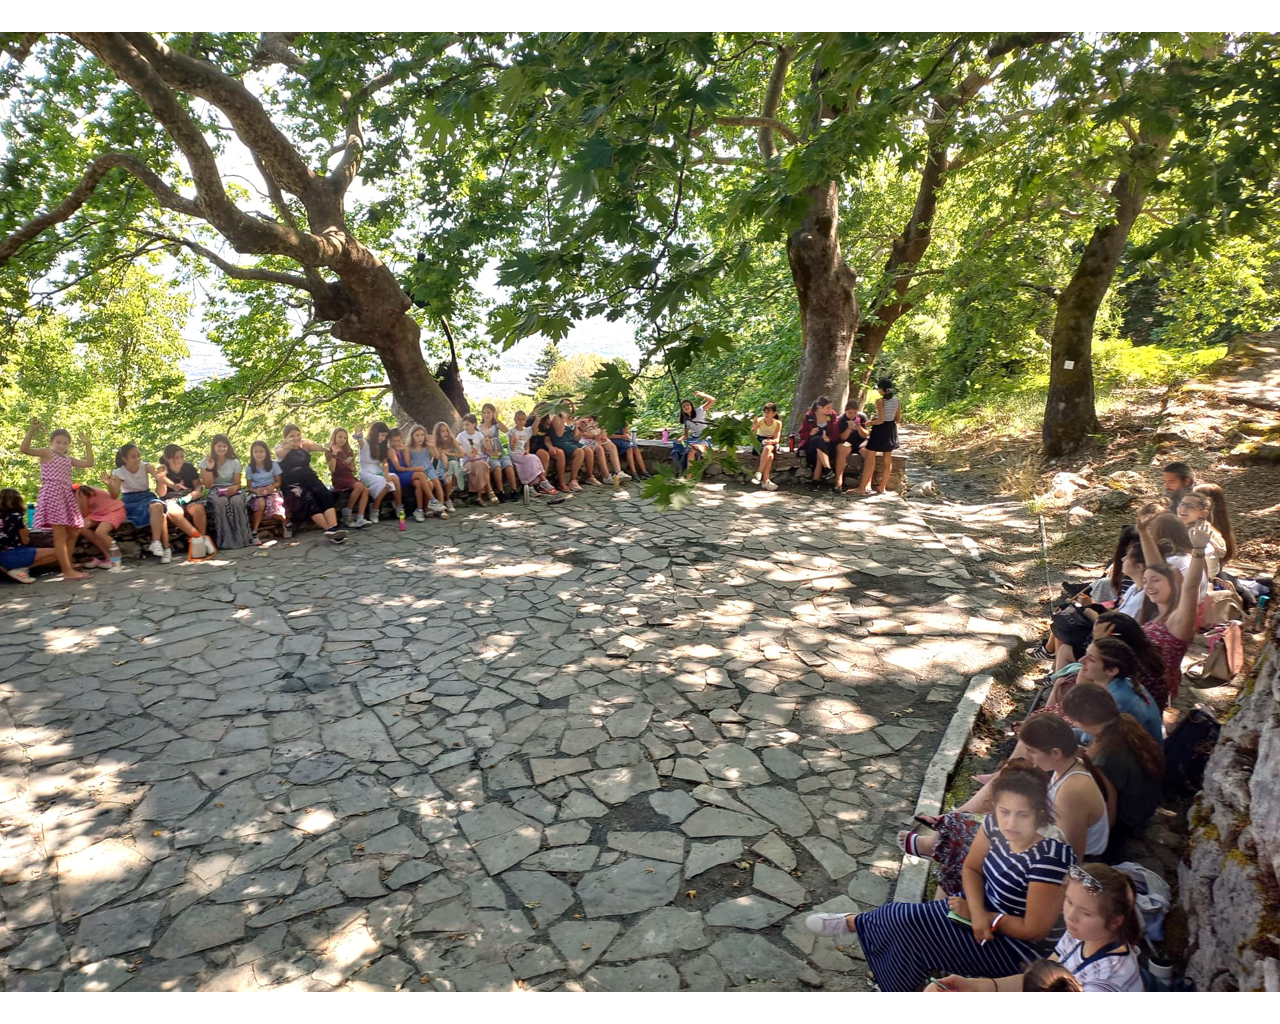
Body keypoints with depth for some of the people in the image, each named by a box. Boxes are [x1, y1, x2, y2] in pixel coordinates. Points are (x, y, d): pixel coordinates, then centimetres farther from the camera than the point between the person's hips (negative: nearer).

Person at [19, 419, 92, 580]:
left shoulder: (68, 459, 20)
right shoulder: (46, 453, 1)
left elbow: (89, 463, 19)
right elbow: (24, 449, -14)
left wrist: (87, 445, 15)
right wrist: (31, 431, -24)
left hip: (66, 495, 8)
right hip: (52, 494, -8)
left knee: (73, 532, 10)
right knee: (60, 534, -12)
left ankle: (68, 565, 21)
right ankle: (67, 571, -14)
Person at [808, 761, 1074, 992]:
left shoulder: (1049, 858, -35)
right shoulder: (996, 824, -15)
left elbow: (1035, 929, -26)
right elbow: (972, 869, 0)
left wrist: (976, 915, -15)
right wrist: (978, 912, -19)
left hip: (1019, 946, -6)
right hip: (989, 906, 6)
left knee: (911, 924, -10)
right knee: (905, 918, -5)